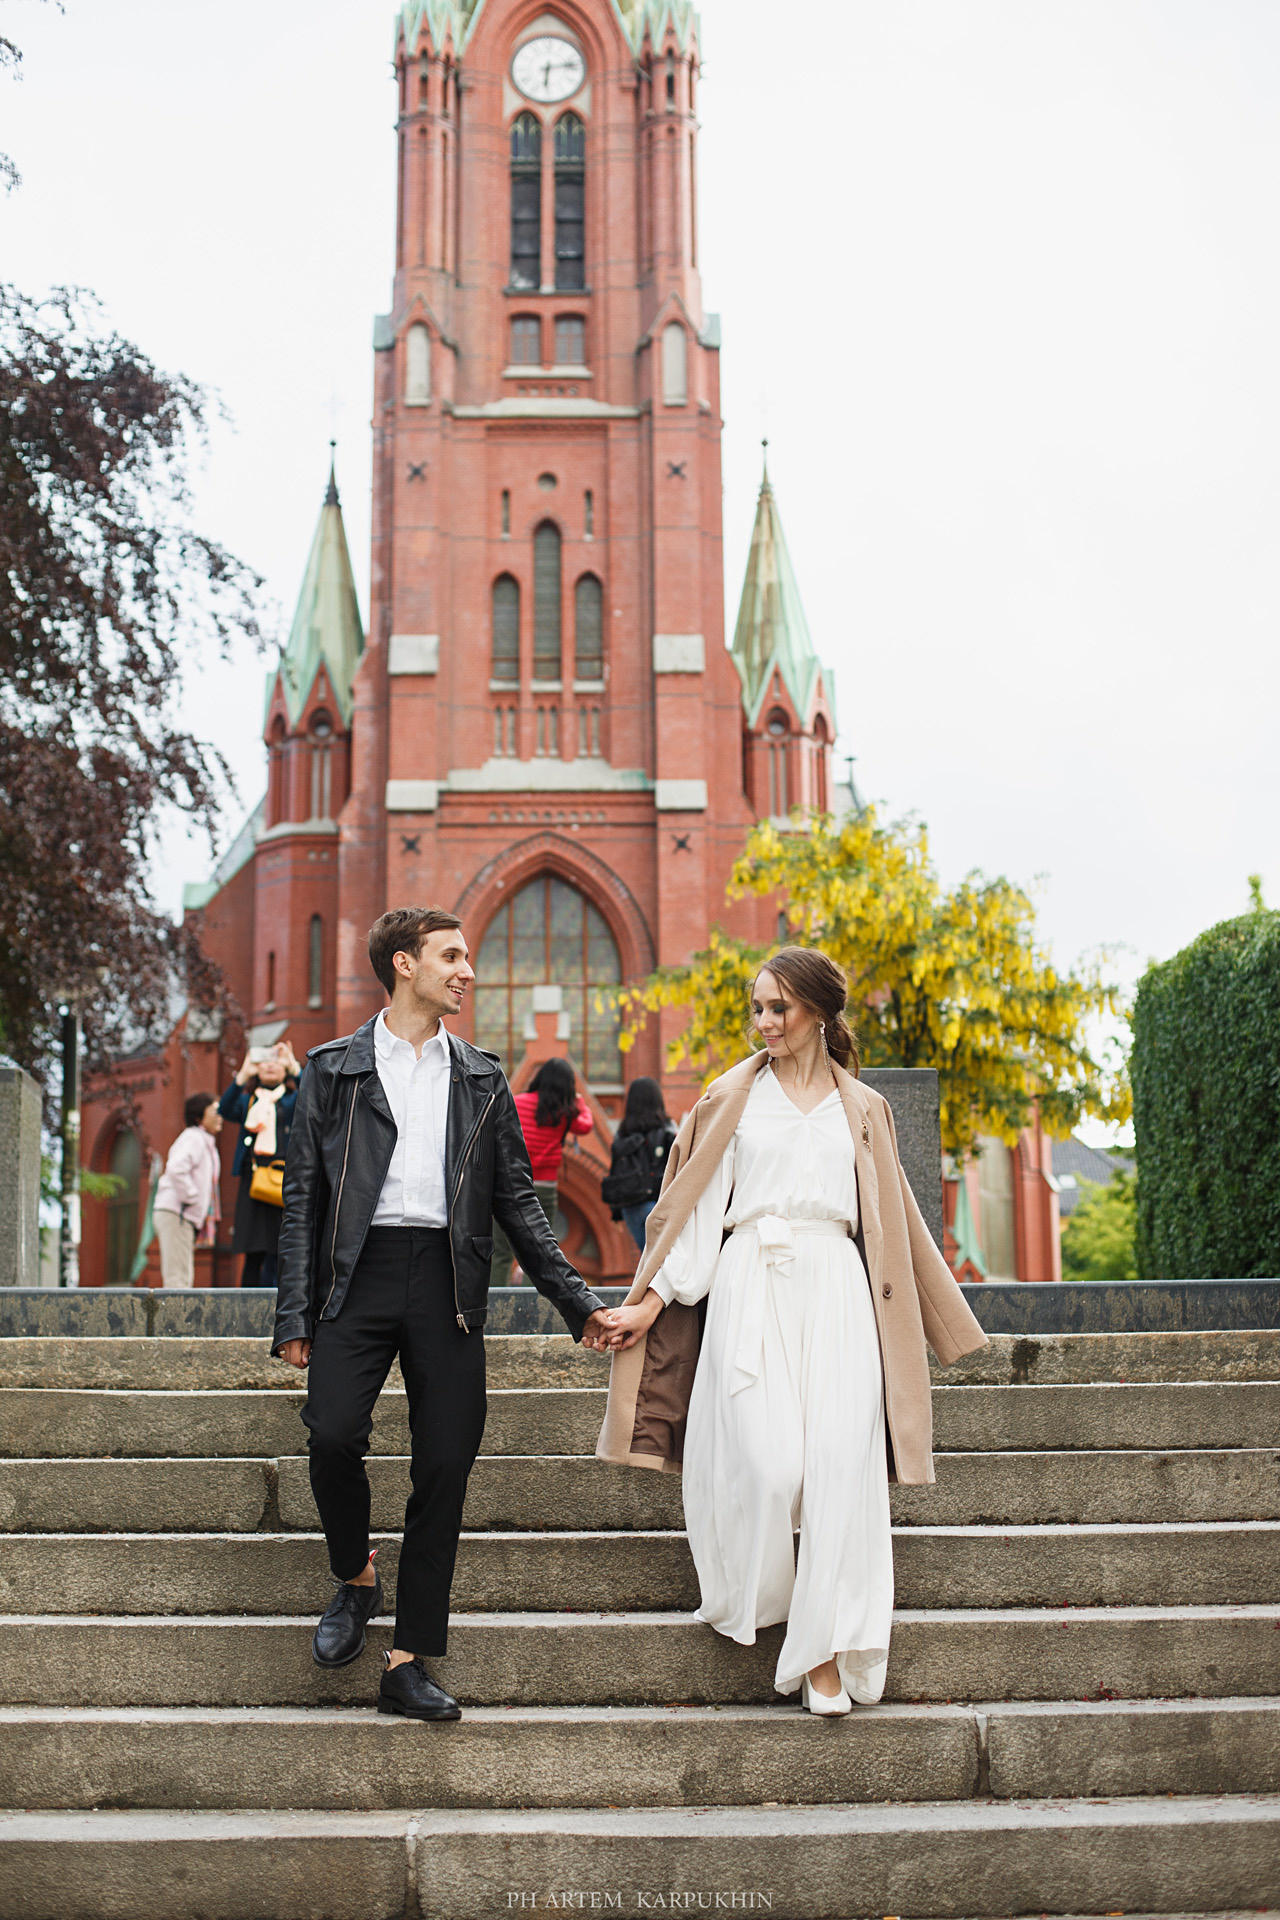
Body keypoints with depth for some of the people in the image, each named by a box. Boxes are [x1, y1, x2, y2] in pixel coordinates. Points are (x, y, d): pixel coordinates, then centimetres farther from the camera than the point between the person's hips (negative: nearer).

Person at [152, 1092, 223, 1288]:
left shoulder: (206, 1143, 21)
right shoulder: (193, 1138, -10)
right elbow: (175, 1169, -27)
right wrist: (192, 1197, -20)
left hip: (188, 1217, 10)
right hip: (175, 1213, -10)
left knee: (183, 1279, 12)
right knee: (177, 1277, -12)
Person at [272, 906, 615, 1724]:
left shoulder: (483, 1078, 16)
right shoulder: (334, 1068, 9)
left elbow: (517, 1200, 16)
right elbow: (303, 1193, 6)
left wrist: (576, 1301, 9)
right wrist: (295, 1312, -2)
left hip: (448, 1281, 2)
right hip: (360, 1273, -2)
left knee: (446, 1466, -3)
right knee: (333, 1434, -18)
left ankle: (410, 1662, 5)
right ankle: (356, 1578, 13)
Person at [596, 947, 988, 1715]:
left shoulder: (862, 1109, 16)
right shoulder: (733, 1098, 11)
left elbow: (887, 1221, 21)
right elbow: (700, 1207, 9)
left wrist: (943, 1317, 23)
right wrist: (653, 1300, 2)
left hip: (836, 1289, 1)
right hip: (751, 1287, -1)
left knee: (840, 1464, -10)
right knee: (767, 1462, -13)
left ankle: (825, 1652, -4)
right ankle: (753, 1606, 13)